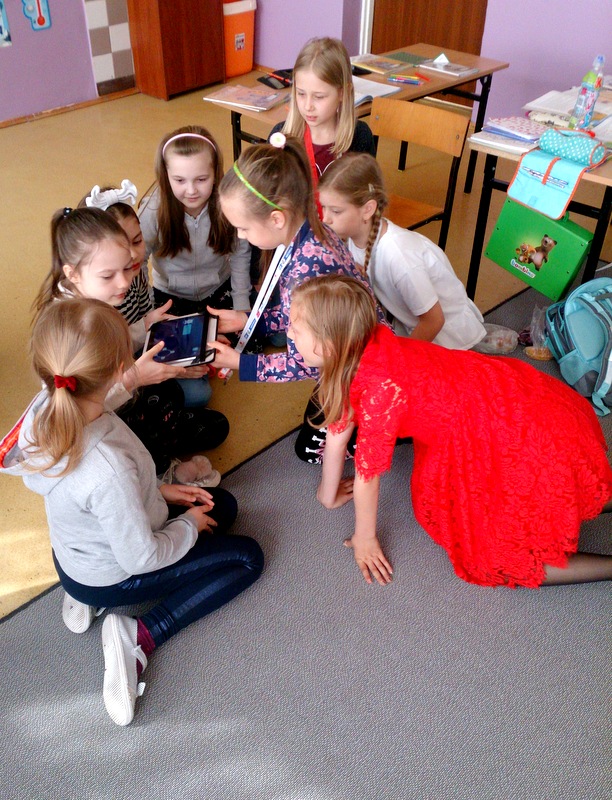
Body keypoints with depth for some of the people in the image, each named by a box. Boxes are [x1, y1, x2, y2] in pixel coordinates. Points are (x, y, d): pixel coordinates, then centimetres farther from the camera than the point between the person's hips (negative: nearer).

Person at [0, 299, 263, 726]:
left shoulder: (44, 408, -21)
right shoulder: (109, 468, -44)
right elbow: (142, 559, -27)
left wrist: (156, 491, -1)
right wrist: (190, 525, -8)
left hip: (74, 550, 7)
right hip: (115, 576, -7)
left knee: (223, 503, 20)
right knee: (247, 557, 6)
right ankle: (140, 636, -1)